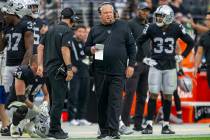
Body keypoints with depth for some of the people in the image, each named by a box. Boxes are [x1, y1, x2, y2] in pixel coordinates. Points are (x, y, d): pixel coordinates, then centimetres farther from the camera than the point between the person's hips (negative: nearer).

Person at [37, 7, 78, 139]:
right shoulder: (67, 31, -8)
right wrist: (69, 68, -20)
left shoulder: (51, 30, 16)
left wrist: (40, 65, 13)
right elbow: (65, 49, -19)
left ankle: (55, 128, 21)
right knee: (58, 101, -4)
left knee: (54, 100, 16)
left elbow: (40, 47, 14)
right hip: (59, 69, -8)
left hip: (48, 68, 8)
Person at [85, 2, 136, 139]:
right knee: (102, 101, 6)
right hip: (100, 72, 3)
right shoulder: (95, 30, 12)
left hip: (118, 71, -3)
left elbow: (132, 47, 7)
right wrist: (91, 50, -7)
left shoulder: (123, 26, 7)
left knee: (115, 101, -8)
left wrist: (131, 65, 0)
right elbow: (86, 47, 17)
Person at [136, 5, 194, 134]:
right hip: (155, 66, -1)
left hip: (170, 67, 1)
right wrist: (143, 58, 1)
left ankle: (166, 126, 11)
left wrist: (182, 56, 3)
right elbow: (138, 42, 6)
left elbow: (191, 42, 7)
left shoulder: (176, 28, -5)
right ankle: (149, 125, -1)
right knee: (153, 95, -4)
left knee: (168, 96, 4)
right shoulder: (151, 28, -6)